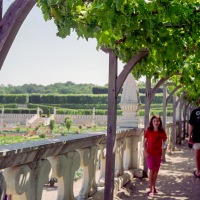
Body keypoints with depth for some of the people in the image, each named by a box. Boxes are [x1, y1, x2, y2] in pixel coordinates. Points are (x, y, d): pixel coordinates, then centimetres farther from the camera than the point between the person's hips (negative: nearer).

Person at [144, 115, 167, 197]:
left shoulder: (162, 132, -3)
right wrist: (145, 151, -12)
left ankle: (153, 187, 31)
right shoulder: (148, 131, -7)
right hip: (150, 153, -2)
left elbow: (164, 141, 5)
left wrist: (164, 146, -18)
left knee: (156, 171, 12)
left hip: (158, 153, 3)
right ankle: (151, 189, 0)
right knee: (151, 170, -6)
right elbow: (145, 142, -1)